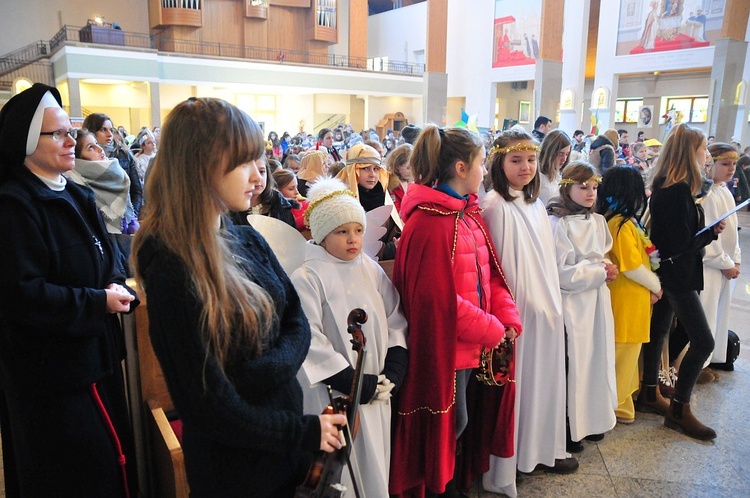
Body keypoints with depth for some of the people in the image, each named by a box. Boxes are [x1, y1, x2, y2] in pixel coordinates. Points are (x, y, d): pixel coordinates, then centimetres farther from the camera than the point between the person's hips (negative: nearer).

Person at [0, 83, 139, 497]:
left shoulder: (77, 197, 11)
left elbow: (105, 263, 15)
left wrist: (118, 286, -7)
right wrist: (98, 303, -19)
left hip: (95, 355, 8)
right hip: (52, 371, -8)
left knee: (112, 460, 19)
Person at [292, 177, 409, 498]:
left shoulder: (373, 272, 4)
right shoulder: (307, 279, -13)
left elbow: (395, 322, 7)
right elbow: (311, 343, -18)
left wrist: (393, 372, -5)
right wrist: (357, 384, -17)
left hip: (378, 391, 5)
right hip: (335, 398, -5)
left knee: (375, 464, 19)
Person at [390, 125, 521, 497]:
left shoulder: (468, 212, 9)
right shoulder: (429, 221, -20)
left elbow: (489, 273, 10)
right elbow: (439, 297, -23)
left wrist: (508, 317, -3)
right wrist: (491, 329, -14)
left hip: (471, 341, 9)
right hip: (444, 342, -8)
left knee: (459, 418, 20)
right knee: (449, 421, 7)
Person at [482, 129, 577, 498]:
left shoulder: (535, 203, 9)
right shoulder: (495, 206, -16)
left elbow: (545, 259, 14)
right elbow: (497, 267, -16)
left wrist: (552, 302, 13)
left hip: (545, 308, 8)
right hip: (516, 311, -8)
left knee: (544, 376, 17)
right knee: (515, 381, 4)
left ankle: (540, 449, 36)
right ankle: (508, 462, 22)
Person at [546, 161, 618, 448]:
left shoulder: (598, 222, 9)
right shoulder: (557, 224, -14)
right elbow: (562, 273, -17)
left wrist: (606, 269, -3)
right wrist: (600, 272, -12)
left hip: (597, 302, 7)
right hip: (572, 305, -7)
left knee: (597, 360, 14)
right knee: (572, 366, 0)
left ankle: (591, 420, 31)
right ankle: (568, 429, 16)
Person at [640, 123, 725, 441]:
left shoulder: (665, 187, 8)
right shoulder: (679, 190, -20)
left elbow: (675, 233, 9)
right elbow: (683, 244, -22)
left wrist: (709, 231, -2)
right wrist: (712, 233, -7)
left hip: (667, 272, 10)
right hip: (678, 274, -10)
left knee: (659, 329, 16)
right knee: (703, 341, -5)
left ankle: (649, 393, 30)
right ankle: (679, 409, 5)